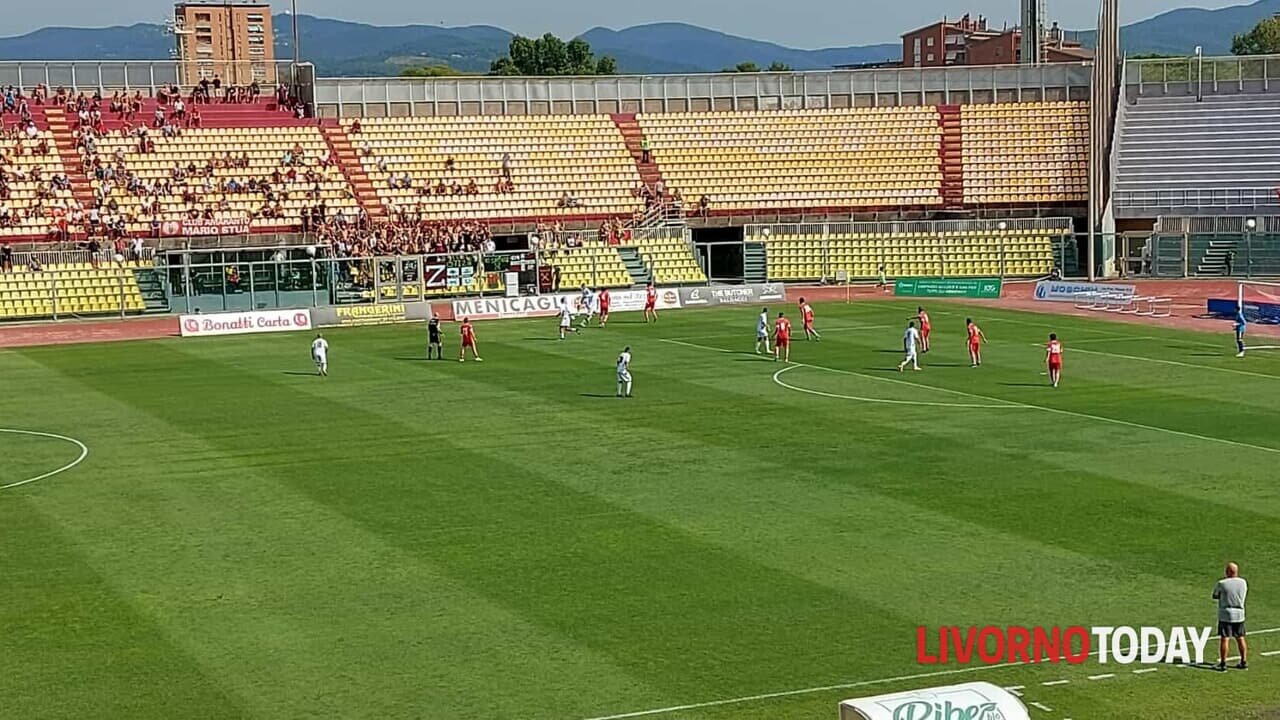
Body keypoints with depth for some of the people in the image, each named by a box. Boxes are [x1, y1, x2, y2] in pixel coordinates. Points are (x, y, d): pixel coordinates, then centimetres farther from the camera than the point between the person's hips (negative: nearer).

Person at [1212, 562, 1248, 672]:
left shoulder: (1222, 584, -14)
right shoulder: (1243, 583, 0)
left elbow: (1215, 596, -1)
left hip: (1225, 615, -4)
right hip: (1239, 614, 4)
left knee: (1224, 639, -2)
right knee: (1240, 639, 14)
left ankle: (1223, 664, -3)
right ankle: (1244, 662, 20)